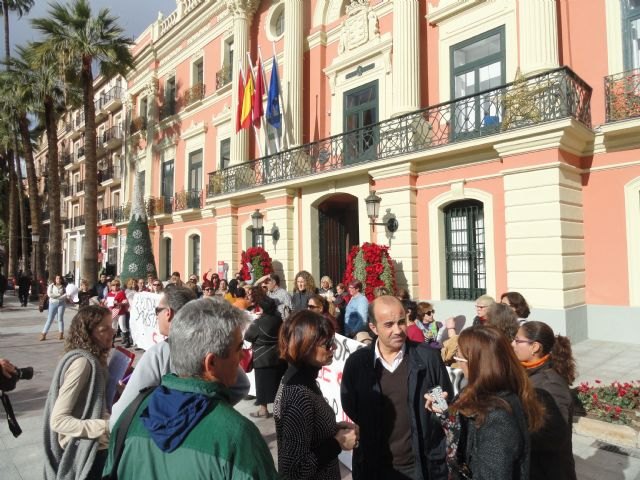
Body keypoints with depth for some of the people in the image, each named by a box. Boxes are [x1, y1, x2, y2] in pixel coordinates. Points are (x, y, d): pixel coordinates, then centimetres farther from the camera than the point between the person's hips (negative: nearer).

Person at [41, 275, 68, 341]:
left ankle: (61, 334, 7)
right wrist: (59, 295, -11)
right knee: (50, 319, 0)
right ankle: (43, 334, 4)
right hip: (53, 303, 0)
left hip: (61, 303, 0)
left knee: (60, 318, 2)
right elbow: (49, 294, -10)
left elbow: (66, 295, -2)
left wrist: (56, 296, -12)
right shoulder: (51, 286, 3)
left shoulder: (63, 287, 5)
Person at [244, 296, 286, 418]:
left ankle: (263, 410, 11)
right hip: (279, 357, 5)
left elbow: (247, 336, -7)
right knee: (277, 383, 15)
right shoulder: (279, 320, -3)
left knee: (263, 383, 5)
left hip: (263, 358, -5)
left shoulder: (258, 322, -18)